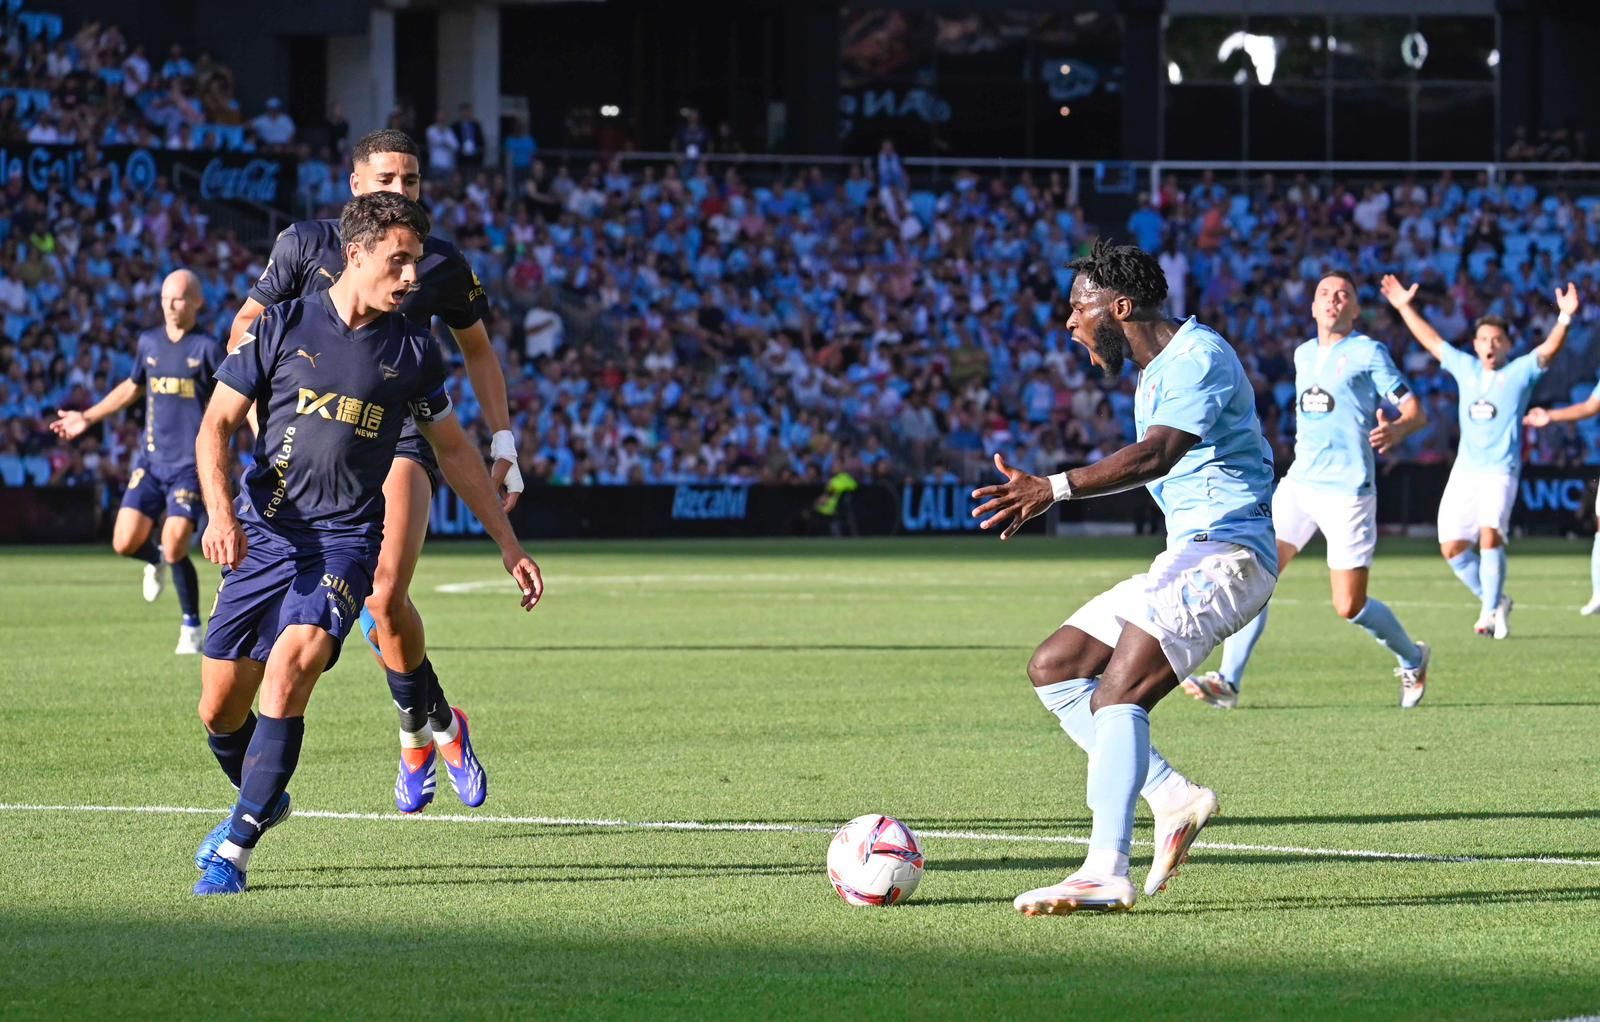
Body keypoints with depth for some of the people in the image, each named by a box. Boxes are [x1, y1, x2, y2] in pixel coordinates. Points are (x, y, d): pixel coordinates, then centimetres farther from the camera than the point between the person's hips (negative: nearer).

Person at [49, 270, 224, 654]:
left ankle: (191, 629, 5)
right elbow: (132, 387, 26)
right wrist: (86, 418, 30)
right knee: (125, 543, -5)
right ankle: (155, 560, 33)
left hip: (190, 463, -5)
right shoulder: (149, 342, 10)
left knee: (175, 551, -14)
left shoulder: (207, 348, -5)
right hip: (151, 460, 5)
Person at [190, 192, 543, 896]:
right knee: (219, 710, 2)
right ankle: (262, 802, 36)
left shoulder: (413, 351, 6)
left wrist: (509, 546, 17)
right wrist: (220, 511, -15)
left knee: (289, 668, -25)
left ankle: (236, 848, -18)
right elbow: (216, 424, 2)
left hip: (346, 542, -1)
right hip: (263, 537, 1)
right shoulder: (283, 327, 1)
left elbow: (454, 449, 17)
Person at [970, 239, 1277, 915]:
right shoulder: (1153, 376, 18)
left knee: (1116, 690, -24)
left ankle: (1105, 873, -34)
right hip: (1183, 557, 11)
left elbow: (1157, 455, -30)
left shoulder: (1198, 357, -14)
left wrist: (1054, 489, -40)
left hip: (1226, 551, -11)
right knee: (1053, 669, 7)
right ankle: (1175, 800, -1)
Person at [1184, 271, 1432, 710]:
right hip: (1299, 483, 5)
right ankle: (1228, 682, -14)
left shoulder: (1368, 353, -4)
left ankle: (1412, 660, 26)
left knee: (1349, 607, -3)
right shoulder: (1303, 354, 14)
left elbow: (1416, 411, -7)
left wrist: (1395, 430, -28)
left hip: (1348, 489, -5)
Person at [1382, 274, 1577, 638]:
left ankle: (1491, 610, -15)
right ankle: (1493, 601, 21)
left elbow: (1549, 349, -14)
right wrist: (1405, 307, 24)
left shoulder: (1520, 372, 1)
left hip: (1499, 471, -5)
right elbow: (1431, 340, 23)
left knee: (1491, 534, -24)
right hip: (1464, 471, 5)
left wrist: (1565, 318, -29)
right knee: (1452, 546, 1)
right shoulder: (1465, 368, 13)